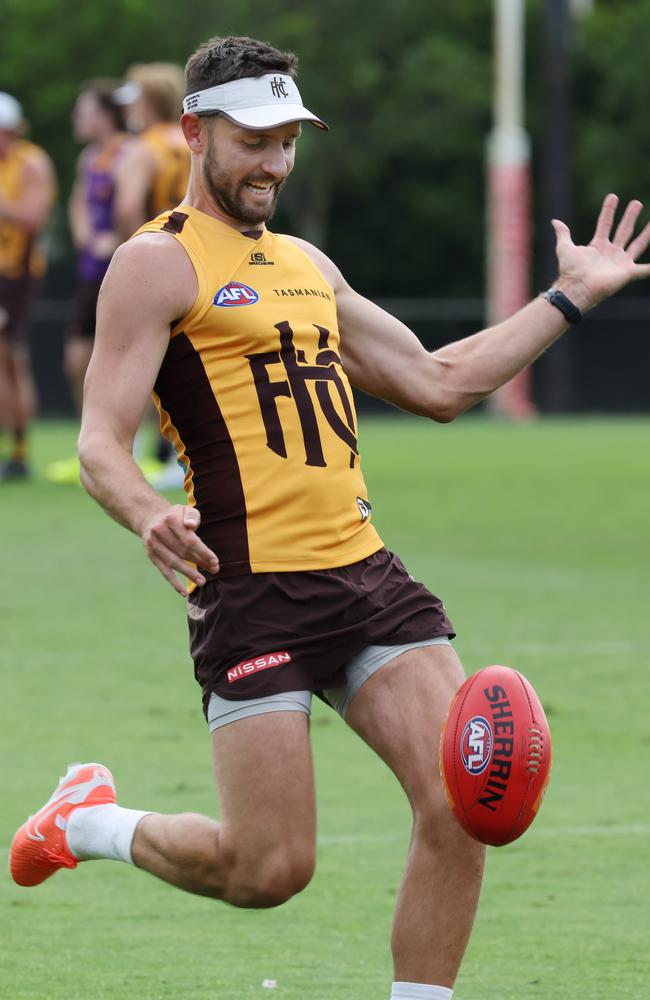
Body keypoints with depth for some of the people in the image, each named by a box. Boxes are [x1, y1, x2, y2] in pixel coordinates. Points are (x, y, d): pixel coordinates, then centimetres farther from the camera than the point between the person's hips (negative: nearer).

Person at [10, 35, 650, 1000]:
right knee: (269, 869, -8)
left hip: (364, 571, 7)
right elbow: (101, 444, -9)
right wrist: (149, 515, -31)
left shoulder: (307, 265, 21)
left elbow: (438, 384, 29)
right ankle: (84, 822, 20)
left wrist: (569, 297, 27)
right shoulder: (157, 263, -1)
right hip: (252, 588, -7)